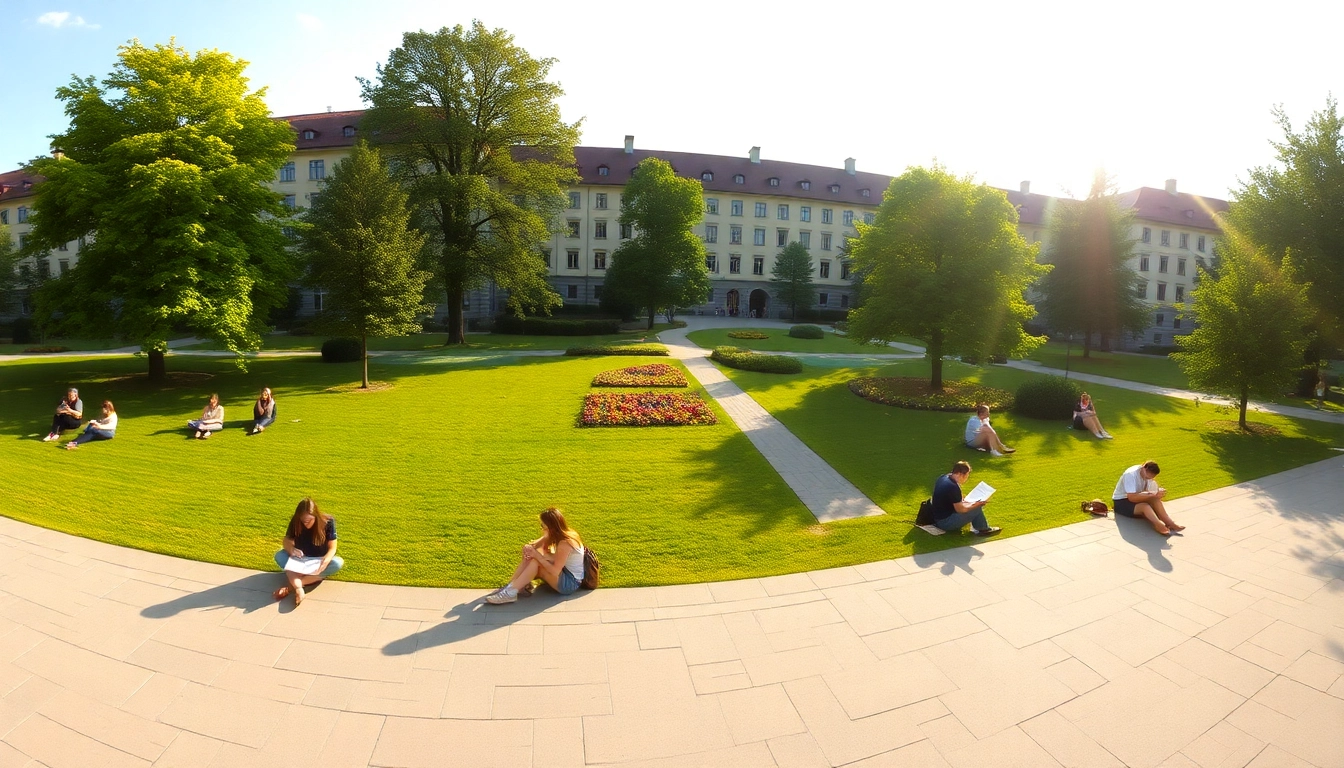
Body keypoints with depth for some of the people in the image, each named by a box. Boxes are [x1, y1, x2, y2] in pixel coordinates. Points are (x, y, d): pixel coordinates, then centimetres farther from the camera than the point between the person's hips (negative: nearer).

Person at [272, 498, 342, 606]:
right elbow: (287, 540, -7)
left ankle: (292, 585, -34)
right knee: (279, 556, -24)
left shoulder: (328, 522, -20)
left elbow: (332, 548, -18)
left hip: (319, 562, -2)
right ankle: (298, 588, -42)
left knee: (338, 563, -32)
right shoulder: (295, 522, -14)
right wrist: (291, 549, -31)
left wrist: (325, 561, -38)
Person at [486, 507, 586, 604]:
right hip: (563, 572, 9)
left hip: (569, 583, -9)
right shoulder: (558, 535, 0)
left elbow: (555, 571, -31)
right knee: (530, 557, -4)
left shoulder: (565, 543, -27)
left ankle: (510, 592, -22)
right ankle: (510, 586, -8)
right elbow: (537, 544, 1)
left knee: (535, 561, -25)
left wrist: (537, 555, -26)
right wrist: (529, 547, -22)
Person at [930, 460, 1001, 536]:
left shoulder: (943, 478, 2)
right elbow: (960, 509, -19)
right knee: (977, 509, -6)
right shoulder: (953, 487, -27)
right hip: (945, 522, -9)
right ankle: (983, 529, 16)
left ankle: (976, 528, 21)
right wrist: (976, 504, -5)